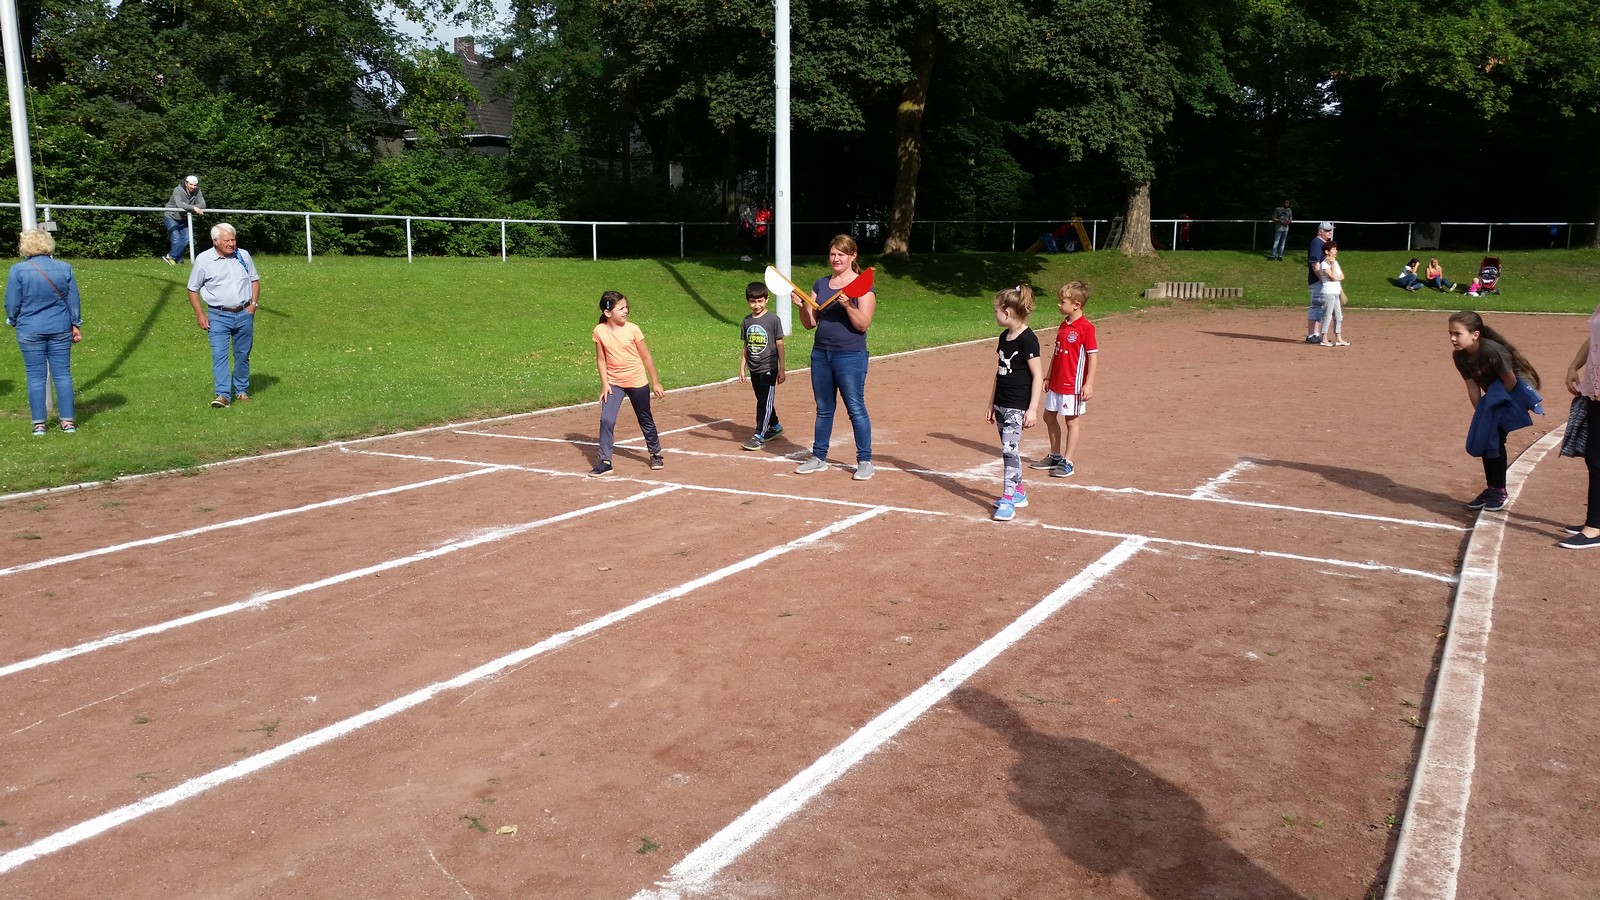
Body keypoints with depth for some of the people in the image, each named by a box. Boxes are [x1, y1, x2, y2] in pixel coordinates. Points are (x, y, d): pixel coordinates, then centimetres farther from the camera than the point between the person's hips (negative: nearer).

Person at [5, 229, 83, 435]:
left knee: (35, 377, 5)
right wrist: (76, 325, 13)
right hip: (60, 329, 2)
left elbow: (12, 304, -4)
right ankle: (67, 421, 7)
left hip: (30, 331, -2)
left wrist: (14, 322, 15)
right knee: (63, 375, 6)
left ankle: (39, 424, 8)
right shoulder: (64, 268, -2)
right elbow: (74, 301, 3)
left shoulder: (18, 270, -9)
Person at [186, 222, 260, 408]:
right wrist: (199, 314, -4)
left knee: (242, 354, 10)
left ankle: (241, 391, 22)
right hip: (218, 315, -3)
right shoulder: (203, 260, -4)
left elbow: (255, 279, 16)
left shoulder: (243, 256, 4)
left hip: (244, 314, 3)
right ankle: (222, 394, -15)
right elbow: (193, 289, 2)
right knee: (219, 354, -12)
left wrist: (254, 304, 4)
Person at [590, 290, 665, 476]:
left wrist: (656, 382, -1)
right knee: (606, 420, -14)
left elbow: (646, 357, -4)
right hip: (613, 383, 0)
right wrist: (604, 384, -8)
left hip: (637, 382, 0)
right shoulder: (600, 331, -9)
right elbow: (601, 359, 0)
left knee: (645, 419, 14)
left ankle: (655, 454, 34)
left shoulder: (632, 329, -11)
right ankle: (604, 462, -6)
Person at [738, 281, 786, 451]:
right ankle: (775, 427, 34)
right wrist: (742, 368, 10)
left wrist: (781, 370, -5)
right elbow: (745, 346, 13)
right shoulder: (747, 321, 6)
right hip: (754, 369, 6)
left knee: (765, 401, -8)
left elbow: (779, 344, -4)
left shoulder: (773, 319, -7)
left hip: (768, 368, -6)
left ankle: (759, 436, -9)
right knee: (762, 400, 15)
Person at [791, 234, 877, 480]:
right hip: (820, 354, 6)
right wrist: (801, 306, -8)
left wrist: (848, 306, -28)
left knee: (856, 409, -5)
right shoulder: (821, 284, 12)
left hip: (850, 356, -6)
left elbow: (863, 324, -13)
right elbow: (810, 323, 10)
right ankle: (818, 457, 22)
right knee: (823, 409, 13)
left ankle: (865, 461, 3)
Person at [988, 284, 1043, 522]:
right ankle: (1018, 492, 24)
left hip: (1017, 406, -9)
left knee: (1009, 448, -13)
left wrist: (1033, 408, -18)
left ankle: (1008, 500, -13)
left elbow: (1038, 376, -15)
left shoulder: (1027, 339, -15)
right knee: (1008, 449, 13)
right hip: (1001, 404, 9)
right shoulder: (1004, 337, 10)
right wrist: (992, 404, 18)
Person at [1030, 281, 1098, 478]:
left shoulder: (1085, 327, -15)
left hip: (1073, 384, -9)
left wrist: (1089, 383, -19)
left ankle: (1067, 462, 8)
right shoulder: (1063, 325, 9)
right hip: (1056, 382, 9)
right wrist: (1048, 376, 17)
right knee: (1049, 417, 15)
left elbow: (1093, 355, -16)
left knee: (1072, 420, 1)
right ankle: (1055, 456, 29)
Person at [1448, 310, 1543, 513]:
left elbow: (1510, 381, -22)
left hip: (1516, 390, -8)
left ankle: (1499, 492, -1)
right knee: (1484, 440, 6)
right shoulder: (1459, 356, -9)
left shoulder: (1492, 351, -31)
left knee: (1493, 440, -13)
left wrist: (1491, 408, -11)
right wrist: (1481, 414, -9)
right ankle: (1492, 489, 20)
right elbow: (1473, 387, -5)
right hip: (1493, 395, 8)